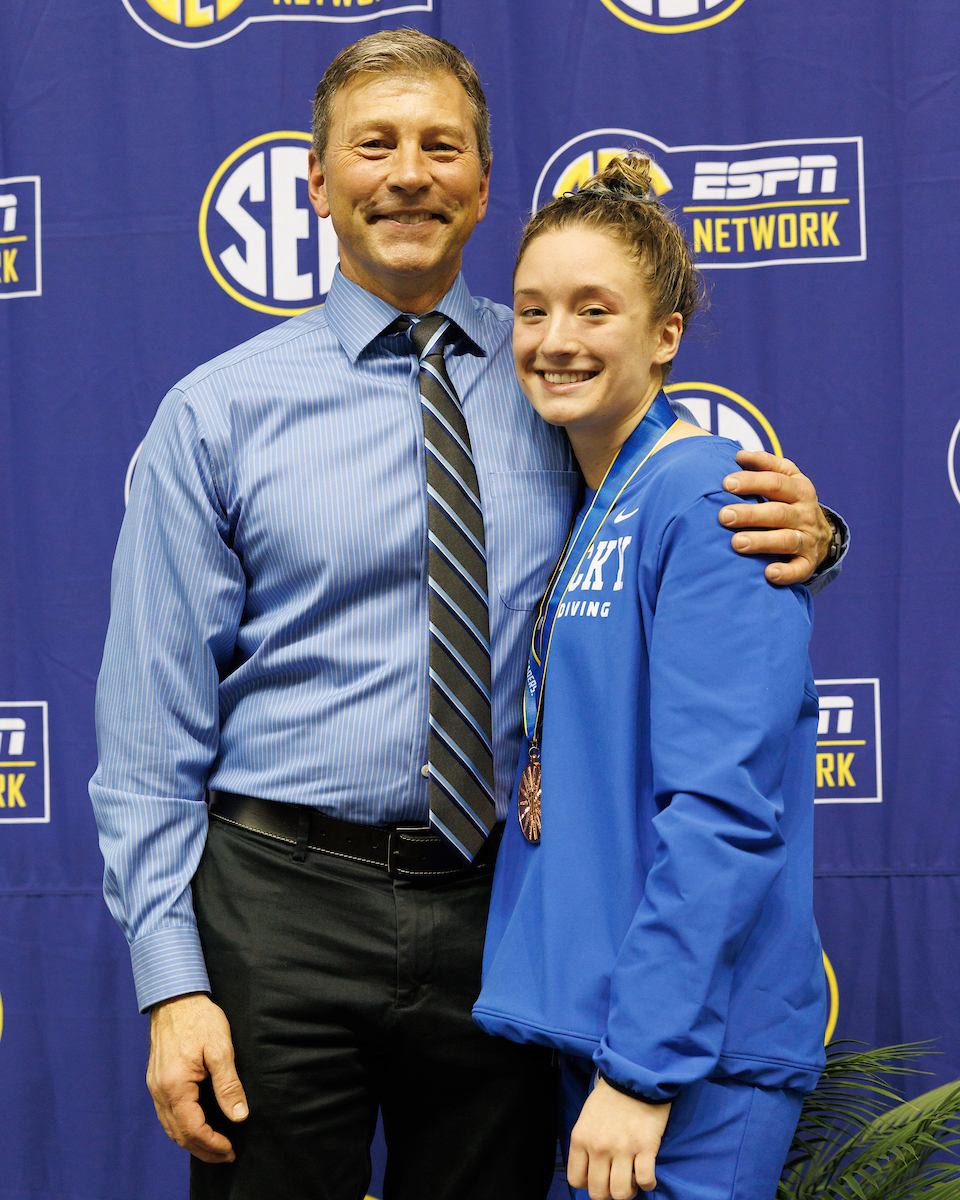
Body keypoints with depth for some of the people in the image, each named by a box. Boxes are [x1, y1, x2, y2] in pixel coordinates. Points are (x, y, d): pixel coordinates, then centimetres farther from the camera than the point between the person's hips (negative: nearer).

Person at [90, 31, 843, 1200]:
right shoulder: (217, 411, -1)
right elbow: (151, 728, -3)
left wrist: (799, 533, -14)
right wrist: (172, 982, -10)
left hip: (502, 910, 2)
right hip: (283, 904, -2)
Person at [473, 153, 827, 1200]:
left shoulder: (706, 497, -13)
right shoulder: (582, 514, 13)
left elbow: (724, 809, -20)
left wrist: (647, 1062, -22)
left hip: (690, 1047, -8)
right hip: (587, 1013, 8)